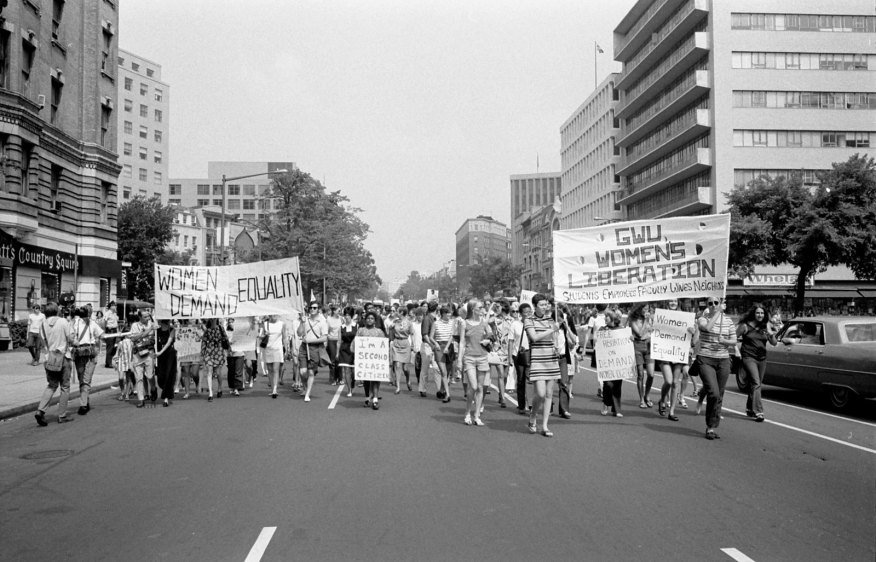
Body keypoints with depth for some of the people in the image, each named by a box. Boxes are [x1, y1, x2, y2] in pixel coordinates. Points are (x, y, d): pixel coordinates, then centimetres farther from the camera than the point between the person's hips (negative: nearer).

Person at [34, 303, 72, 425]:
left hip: (49, 358, 4)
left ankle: (40, 410, -2)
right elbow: (69, 339, -4)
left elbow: (43, 342, 5)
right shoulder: (63, 321, -7)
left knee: (51, 386, 16)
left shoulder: (42, 325, 2)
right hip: (63, 356, -4)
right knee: (65, 387, 7)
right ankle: (62, 416, 9)